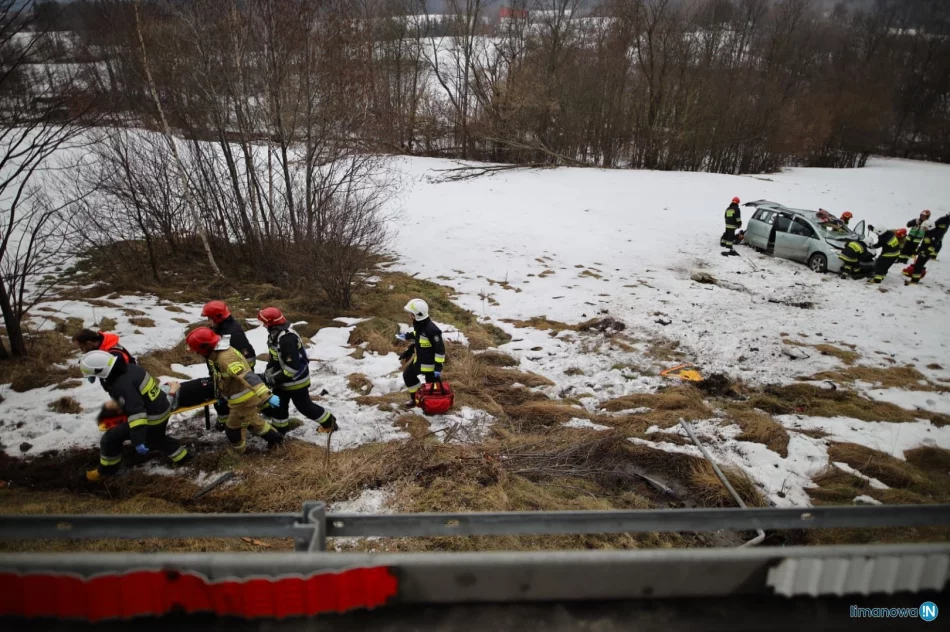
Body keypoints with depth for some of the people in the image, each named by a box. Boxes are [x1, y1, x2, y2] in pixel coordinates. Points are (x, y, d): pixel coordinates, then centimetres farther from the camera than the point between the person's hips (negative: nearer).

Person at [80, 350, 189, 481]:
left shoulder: (122, 385, -27)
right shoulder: (129, 368, 0)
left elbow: (136, 412, -33)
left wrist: (138, 441, -35)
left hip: (152, 417, -9)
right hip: (162, 409, 9)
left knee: (112, 437, 3)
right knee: (156, 439, 34)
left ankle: (106, 470, 20)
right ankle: (181, 456, 43)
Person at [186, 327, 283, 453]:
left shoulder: (225, 357, -29)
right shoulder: (219, 353, 5)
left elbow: (247, 377, -38)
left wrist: (266, 395, -44)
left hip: (244, 400, -9)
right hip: (244, 397, 9)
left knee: (232, 428, 12)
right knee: (252, 420, 29)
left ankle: (239, 451, 35)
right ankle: (274, 437, 41)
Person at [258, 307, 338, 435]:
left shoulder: (287, 339, -34)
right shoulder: (275, 334, 0)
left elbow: (293, 366, -34)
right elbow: (274, 358, 14)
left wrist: (275, 379, -24)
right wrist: (267, 374, 5)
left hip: (295, 379, -9)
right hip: (284, 378, 9)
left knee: (304, 406, 6)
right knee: (278, 405, 18)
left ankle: (329, 423, 24)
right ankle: (279, 429, 37)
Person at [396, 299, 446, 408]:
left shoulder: (432, 330, -31)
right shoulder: (418, 325, -3)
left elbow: (440, 350, -27)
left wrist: (438, 367, -25)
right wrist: (408, 353, 18)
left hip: (430, 363, -10)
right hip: (419, 359, 10)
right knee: (408, 375, 21)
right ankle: (416, 397, 38)